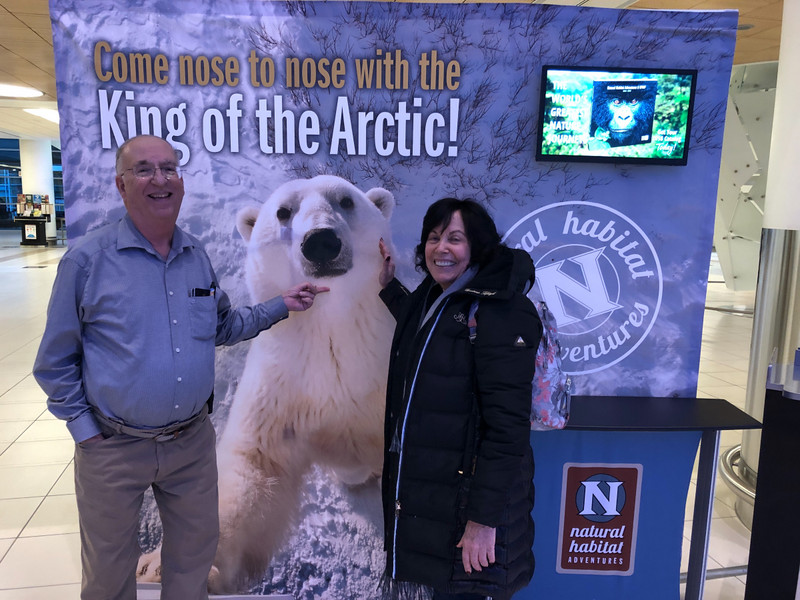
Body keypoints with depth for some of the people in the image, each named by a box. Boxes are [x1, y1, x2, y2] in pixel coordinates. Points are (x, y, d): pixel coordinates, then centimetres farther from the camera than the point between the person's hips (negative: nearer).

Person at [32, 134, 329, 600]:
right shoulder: (88, 259, -11)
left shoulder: (198, 256, 2)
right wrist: (84, 428, -7)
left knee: (195, 553, 21)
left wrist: (280, 306, 4)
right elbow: (56, 361, -5)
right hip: (114, 446, -3)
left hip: (193, 439, 4)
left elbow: (222, 328, 13)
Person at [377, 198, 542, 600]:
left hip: (466, 498, -8)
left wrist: (484, 518, -22)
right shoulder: (431, 295, 7)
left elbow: (507, 424, -22)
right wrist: (389, 286, 28)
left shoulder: (500, 311, -19)